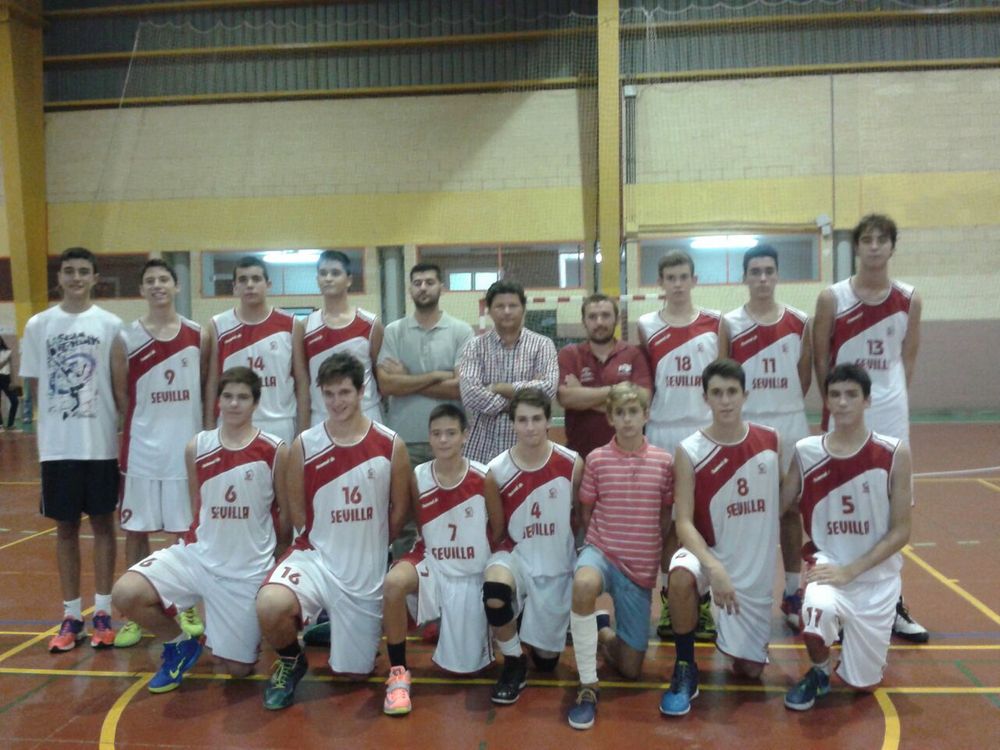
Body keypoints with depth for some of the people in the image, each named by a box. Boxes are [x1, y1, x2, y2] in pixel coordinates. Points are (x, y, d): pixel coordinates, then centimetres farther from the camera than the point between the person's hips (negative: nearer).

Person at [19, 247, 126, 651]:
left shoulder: (111, 325, -1)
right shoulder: (38, 325, 3)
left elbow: (121, 385, 0)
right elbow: (34, 385, 7)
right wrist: (59, 416, 0)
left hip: (102, 443, -1)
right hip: (57, 445, 1)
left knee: (103, 523, 7)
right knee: (65, 527, 9)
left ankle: (103, 612, 17)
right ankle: (71, 615, 19)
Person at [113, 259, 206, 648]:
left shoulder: (197, 335, 2)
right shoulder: (127, 338, -1)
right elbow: (121, 395, 4)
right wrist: (150, 421, -2)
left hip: (188, 446, 1)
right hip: (142, 449, 0)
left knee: (188, 529, 9)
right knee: (136, 530, 6)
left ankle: (187, 606, 23)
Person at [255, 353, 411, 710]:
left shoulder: (391, 445, -8)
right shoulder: (304, 445, -7)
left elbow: (399, 509, 4)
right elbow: (297, 510, 3)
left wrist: (368, 545, 10)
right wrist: (331, 543, 2)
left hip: (368, 568, 1)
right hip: (316, 556, 0)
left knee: (353, 669, 9)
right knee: (270, 606, -32)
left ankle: (330, 626, 43)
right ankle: (291, 661, 3)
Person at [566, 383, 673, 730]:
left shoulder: (664, 461, -3)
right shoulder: (596, 459, -5)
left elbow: (667, 515, 8)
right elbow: (585, 513, 6)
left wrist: (656, 552, 2)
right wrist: (601, 545, -1)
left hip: (642, 568, 2)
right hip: (601, 552, -2)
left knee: (631, 670, 3)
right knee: (584, 584, -41)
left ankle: (603, 629, 37)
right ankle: (588, 686, -24)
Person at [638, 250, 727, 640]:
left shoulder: (715, 323, 3)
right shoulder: (646, 326, 2)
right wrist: (640, 413, -4)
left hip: (706, 430, 0)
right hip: (662, 432, 0)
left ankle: (704, 601, 17)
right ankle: (669, 601, 18)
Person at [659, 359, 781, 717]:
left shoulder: (770, 440, -5)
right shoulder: (690, 451, -14)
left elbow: (783, 502, 8)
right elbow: (684, 521, -17)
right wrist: (715, 568, -31)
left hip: (757, 567, 3)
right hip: (712, 554, -2)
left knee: (750, 668, 7)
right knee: (681, 576, -38)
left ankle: (726, 625, 41)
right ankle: (685, 669, -14)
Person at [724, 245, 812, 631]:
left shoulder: (799, 322, 2)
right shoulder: (729, 324, -3)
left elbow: (805, 375, 9)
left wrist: (786, 407, 6)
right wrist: (738, 410, -2)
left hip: (790, 424, 2)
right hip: (744, 425, -1)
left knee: (790, 508, 9)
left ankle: (792, 593, 20)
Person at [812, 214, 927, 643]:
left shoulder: (909, 300, 2)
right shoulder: (832, 298, -5)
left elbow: (908, 359, 9)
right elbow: (820, 357, 0)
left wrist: (894, 397, 4)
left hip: (891, 416, 2)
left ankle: (890, 603, 21)